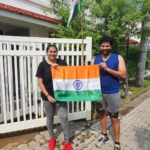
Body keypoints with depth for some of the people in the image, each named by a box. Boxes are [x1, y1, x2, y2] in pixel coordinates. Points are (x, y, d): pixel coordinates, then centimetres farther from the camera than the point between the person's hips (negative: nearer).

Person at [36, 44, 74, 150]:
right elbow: (40, 82, -8)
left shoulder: (62, 63, -1)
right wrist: (48, 96, -14)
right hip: (47, 97, 0)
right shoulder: (42, 65, -5)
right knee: (50, 117, 16)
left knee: (64, 117, 2)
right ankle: (52, 138, 39)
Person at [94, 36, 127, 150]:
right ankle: (104, 136, 38)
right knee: (102, 114, 17)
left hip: (113, 93, -3)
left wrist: (107, 69, -22)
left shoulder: (118, 58, -5)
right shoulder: (96, 59, 4)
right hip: (99, 92, 3)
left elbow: (123, 75, -14)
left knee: (114, 118, 7)